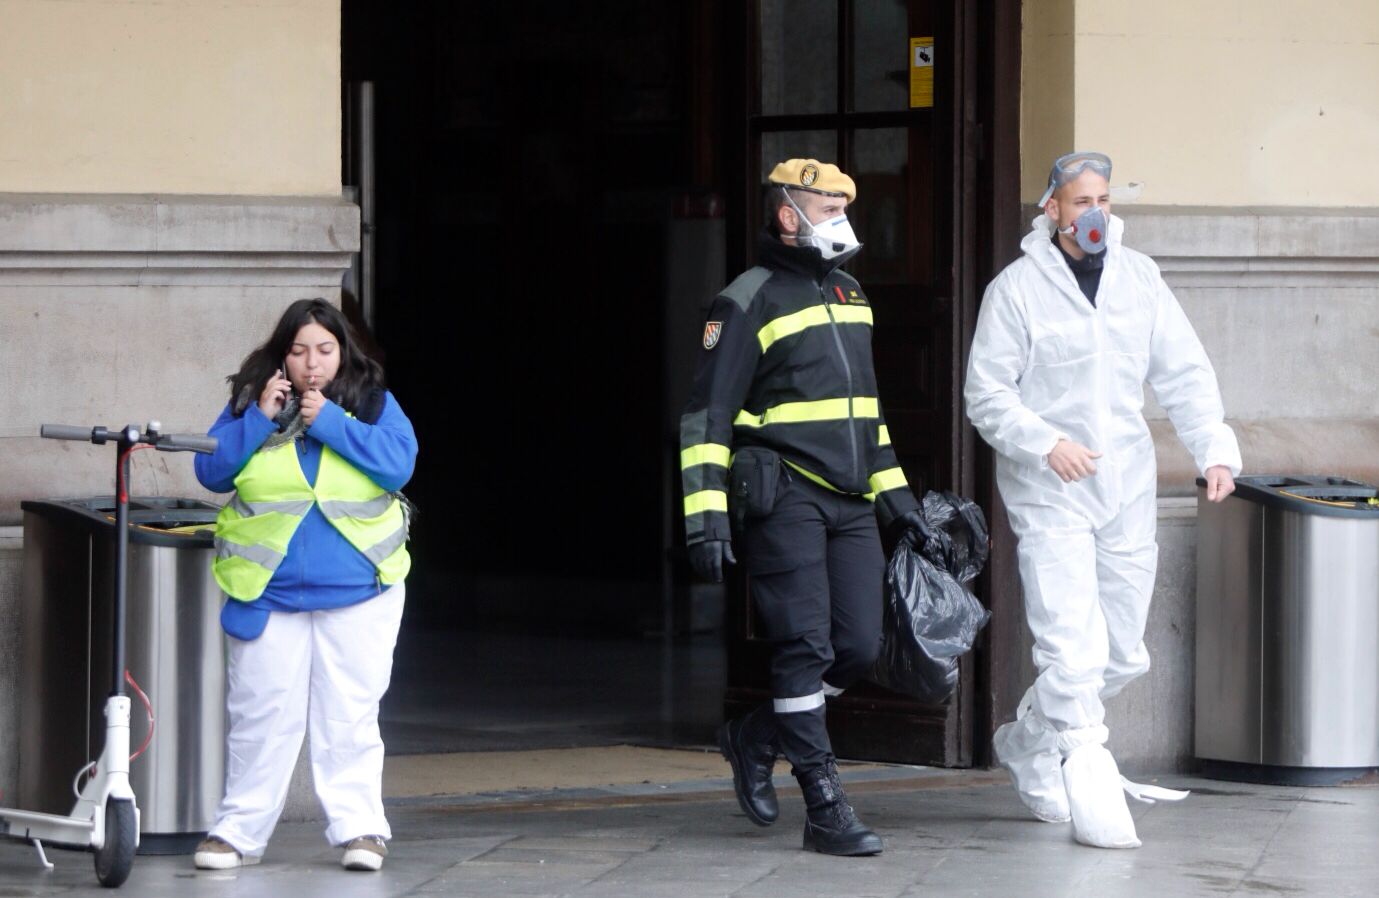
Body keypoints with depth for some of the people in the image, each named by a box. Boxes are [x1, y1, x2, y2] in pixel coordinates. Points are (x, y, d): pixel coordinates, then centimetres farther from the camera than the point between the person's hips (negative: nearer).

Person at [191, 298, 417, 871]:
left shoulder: (372, 403, 4)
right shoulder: (248, 403, 6)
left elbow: (398, 462, -12)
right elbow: (211, 471, -2)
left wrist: (329, 421, -16)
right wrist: (260, 419, -12)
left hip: (357, 592, 0)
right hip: (267, 592, 1)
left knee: (349, 715, 1)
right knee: (260, 716, 1)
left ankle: (359, 825, 6)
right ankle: (239, 830, 7)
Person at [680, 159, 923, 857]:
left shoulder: (849, 293, 18)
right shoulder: (747, 303, -5)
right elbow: (707, 418, -7)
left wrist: (892, 491, 25)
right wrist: (706, 516, -15)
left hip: (850, 500, 7)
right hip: (783, 498, -7)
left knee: (859, 647, 0)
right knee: (805, 648, -9)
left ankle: (754, 739, 22)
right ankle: (825, 812, -7)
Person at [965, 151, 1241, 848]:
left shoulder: (1139, 279, 7)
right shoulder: (1016, 288, -5)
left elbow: (1184, 373, 6)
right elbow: (986, 394, -6)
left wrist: (1214, 449, -9)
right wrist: (1046, 443, -21)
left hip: (1127, 490, 5)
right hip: (1049, 497, -5)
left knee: (1122, 654, 11)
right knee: (1073, 648, -14)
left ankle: (1028, 743, 32)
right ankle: (1091, 790, -8)